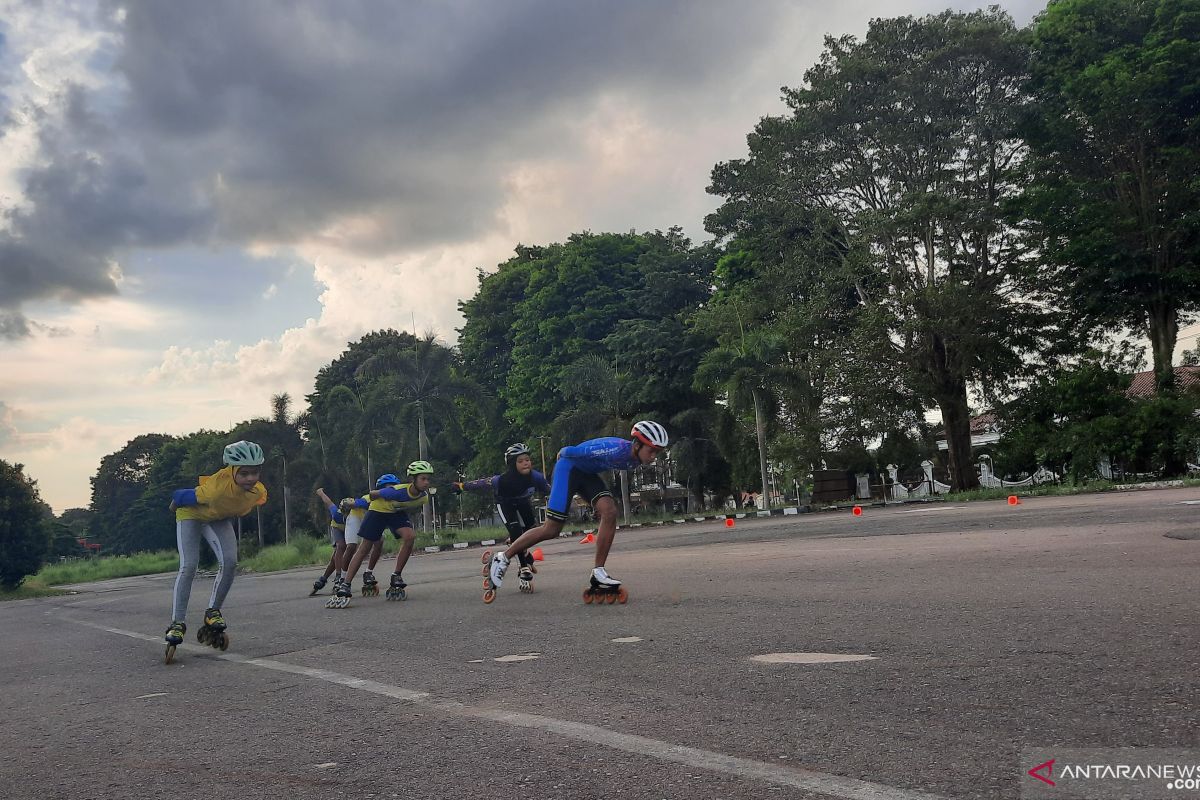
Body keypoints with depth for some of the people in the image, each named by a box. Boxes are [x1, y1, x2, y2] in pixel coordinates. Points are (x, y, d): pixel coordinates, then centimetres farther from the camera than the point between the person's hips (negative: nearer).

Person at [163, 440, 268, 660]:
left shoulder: (259, 492, -26)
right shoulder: (218, 487, -43)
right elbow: (181, 496, -23)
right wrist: (174, 503, -4)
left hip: (219, 519, 4)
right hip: (191, 515, -4)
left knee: (230, 562, -15)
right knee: (188, 567, -15)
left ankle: (213, 611, 2)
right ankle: (177, 623, -8)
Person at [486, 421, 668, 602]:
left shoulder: (635, 459, -9)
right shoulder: (616, 449, -35)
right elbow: (573, 451, -22)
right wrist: (562, 453, 0)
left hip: (588, 473, 7)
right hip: (569, 467, -7)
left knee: (610, 513, -16)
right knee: (551, 529, -8)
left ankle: (598, 573, -8)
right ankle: (503, 558, 8)